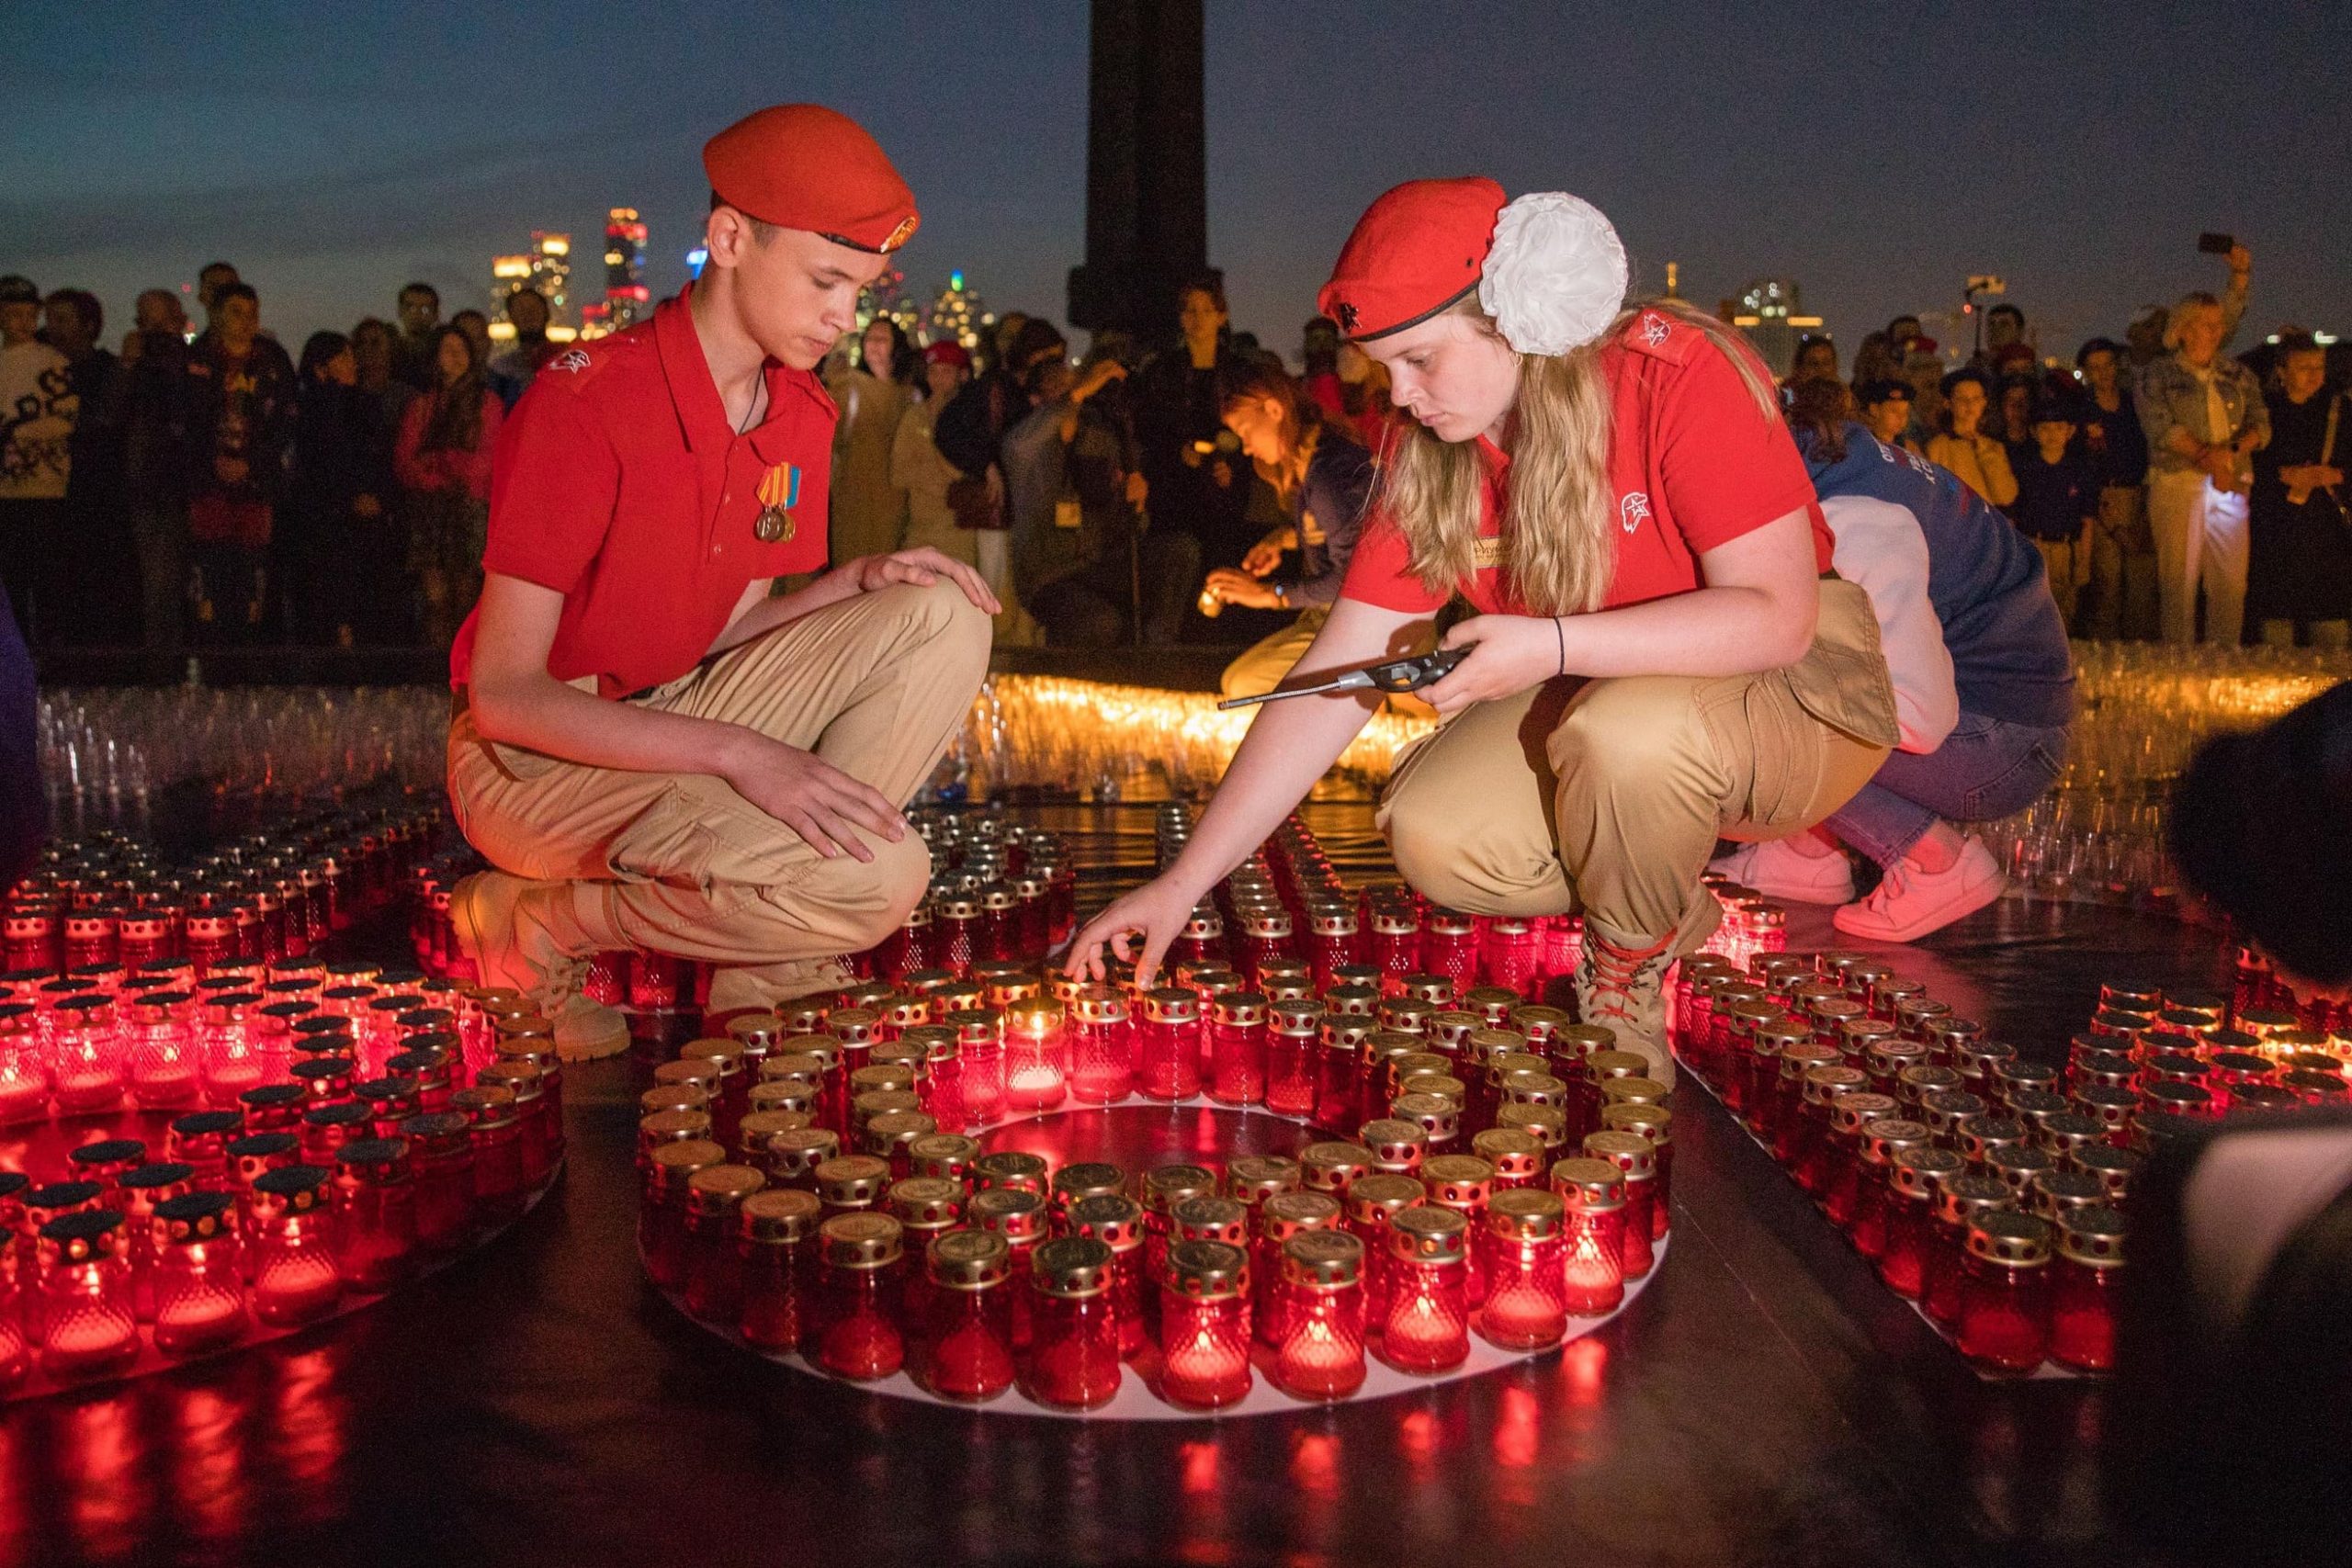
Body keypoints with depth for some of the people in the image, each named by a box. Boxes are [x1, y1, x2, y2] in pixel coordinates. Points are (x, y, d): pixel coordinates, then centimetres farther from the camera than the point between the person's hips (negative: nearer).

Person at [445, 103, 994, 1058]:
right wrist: (737, 752, -32)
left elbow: (724, 632, 8)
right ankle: (538, 923, -5)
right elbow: (503, 694, -22)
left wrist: (858, 581, -11)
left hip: (676, 716, 8)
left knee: (941, 617, -10)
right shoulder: (586, 400, -22)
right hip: (535, 756, -8)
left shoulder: (803, 414, 2)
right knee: (876, 877, -27)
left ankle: (767, 965, -7)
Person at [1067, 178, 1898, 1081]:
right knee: (1436, 841, -20)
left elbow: (1778, 614, -27)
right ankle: (1670, 903, 8)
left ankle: (1628, 971, -6)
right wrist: (1183, 882, -14)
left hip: (1800, 685, -5)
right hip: (1594, 698, 5)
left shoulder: (1682, 375, -23)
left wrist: (1549, 647, -38)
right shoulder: (1427, 460, -7)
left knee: (1629, 727, -37)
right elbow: (1334, 683, -9)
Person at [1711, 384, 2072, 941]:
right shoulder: (1827, 454, 2)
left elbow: (1924, 717, -29)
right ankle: (1806, 852, 6)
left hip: (2004, 746, -9)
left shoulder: (1848, 521, -26)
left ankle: (1939, 863, -9)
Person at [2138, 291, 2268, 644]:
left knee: (2232, 580, -1)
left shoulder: (2238, 374, 18)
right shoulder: (2156, 377, 6)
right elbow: (2161, 427, -8)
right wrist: (2206, 455, -16)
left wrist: (2231, 451, -11)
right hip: (2177, 481, -3)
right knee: (2179, 578, -6)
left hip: (2231, 485, 4)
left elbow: (2261, 422, 9)